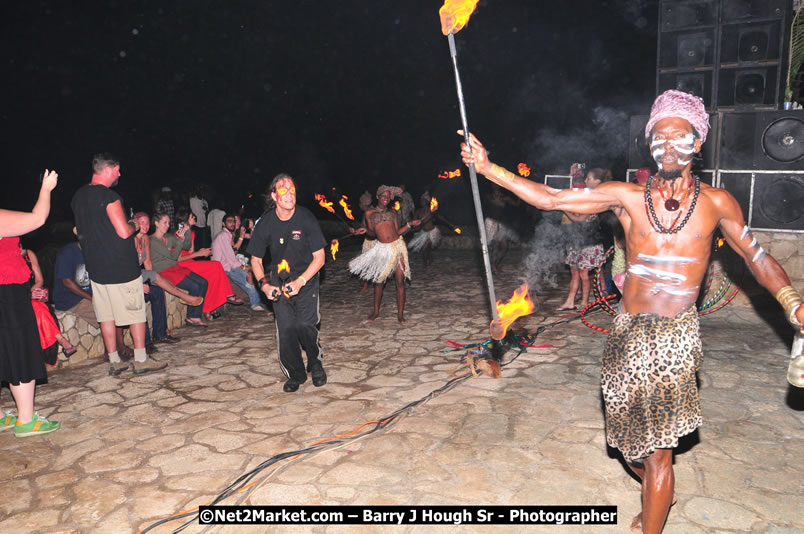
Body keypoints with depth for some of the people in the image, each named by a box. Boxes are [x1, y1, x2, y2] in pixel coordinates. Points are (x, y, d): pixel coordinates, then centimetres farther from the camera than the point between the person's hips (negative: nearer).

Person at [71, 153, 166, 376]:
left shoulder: (78, 197, 10)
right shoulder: (109, 196, -17)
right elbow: (124, 232, -19)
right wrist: (134, 227, 2)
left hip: (96, 267, 8)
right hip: (122, 267, -8)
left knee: (107, 316, 11)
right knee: (136, 312, 3)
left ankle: (114, 362, 18)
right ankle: (141, 360, 8)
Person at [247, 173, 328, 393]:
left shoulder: (306, 218, -14)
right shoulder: (265, 224, -8)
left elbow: (319, 258, -11)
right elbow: (256, 260, 3)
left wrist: (300, 282, -21)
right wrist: (264, 284, -14)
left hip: (306, 278, -2)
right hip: (279, 281, 2)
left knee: (305, 324, -16)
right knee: (285, 328, -6)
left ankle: (316, 363, 15)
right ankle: (295, 374, 17)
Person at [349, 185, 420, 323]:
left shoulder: (392, 212, 9)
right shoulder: (370, 213, 5)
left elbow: (397, 232, 7)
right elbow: (373, 232, 8)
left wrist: (410, 224, -3)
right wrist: (365, 230, -11)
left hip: (398, 246, 1)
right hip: (382, 249, -1)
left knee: (400, 281, -2)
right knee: (379, 281, 7)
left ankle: (400, 314, 6)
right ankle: (376, 311, 25)